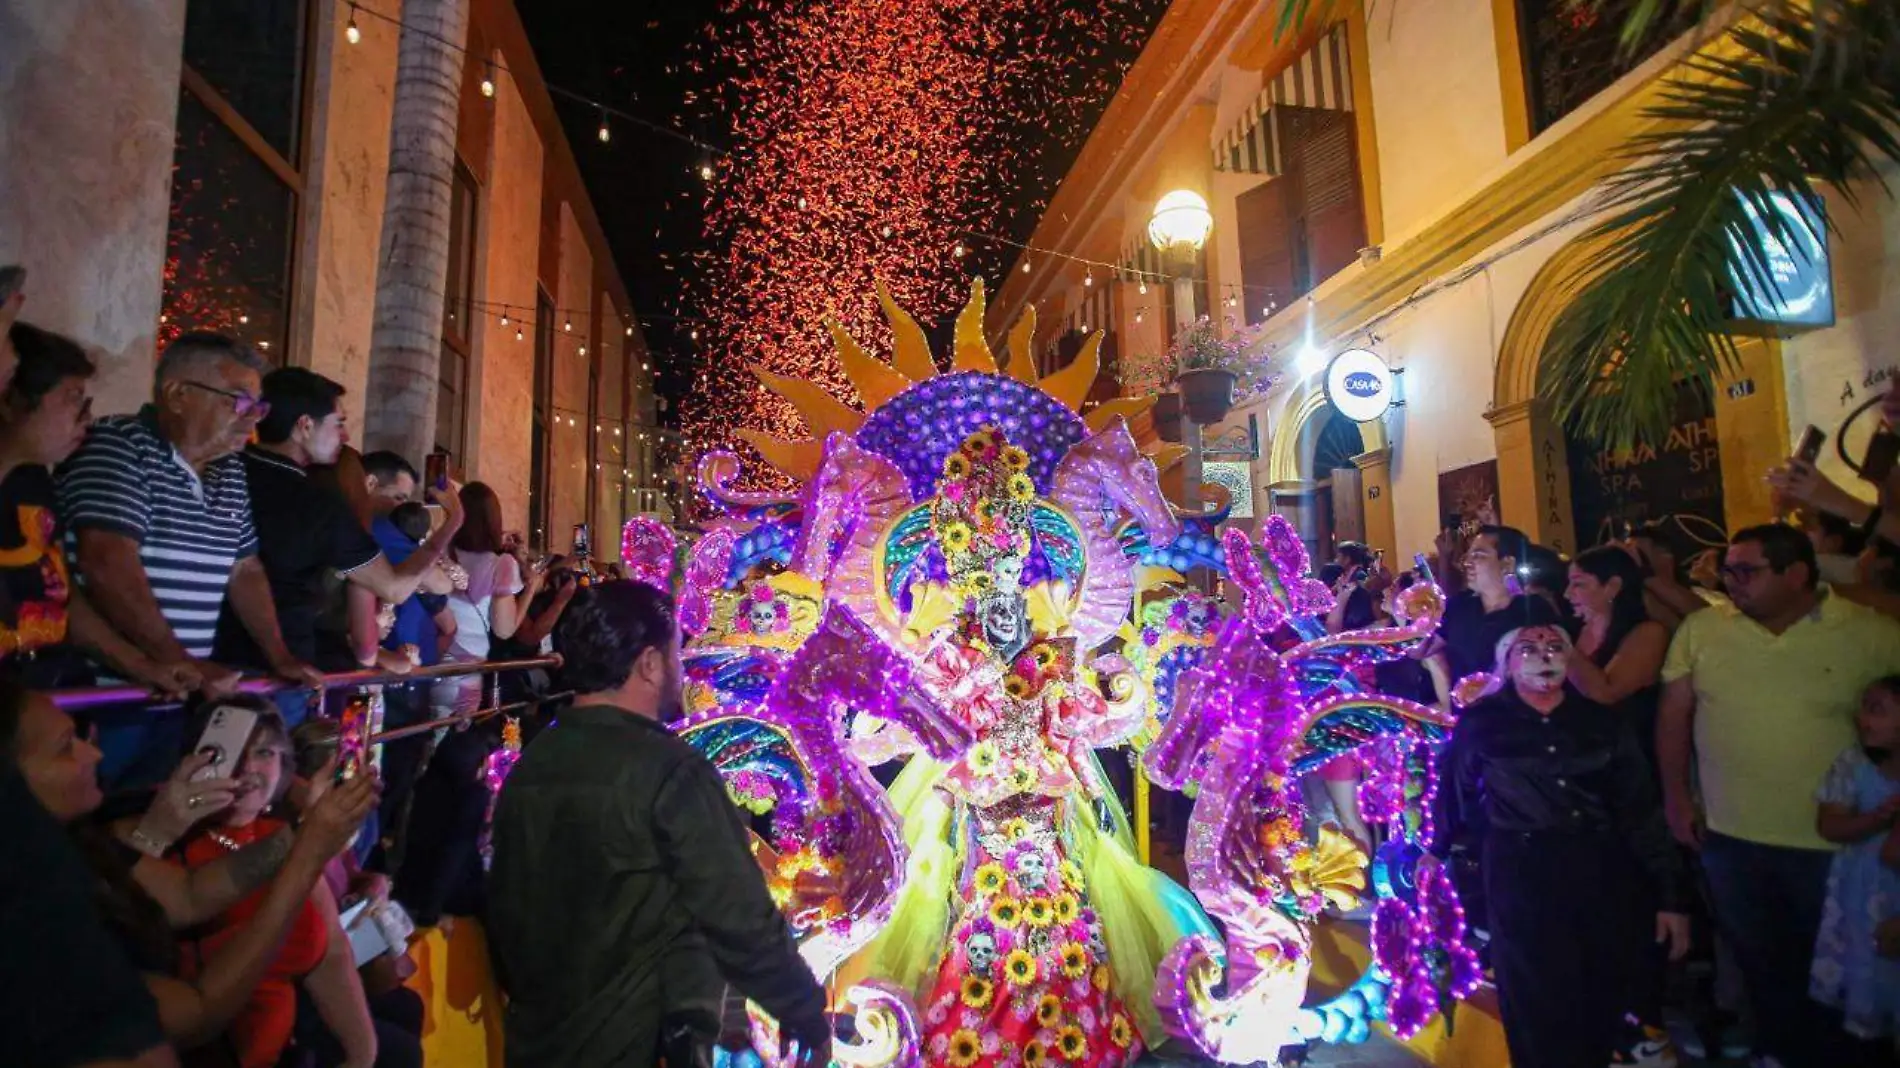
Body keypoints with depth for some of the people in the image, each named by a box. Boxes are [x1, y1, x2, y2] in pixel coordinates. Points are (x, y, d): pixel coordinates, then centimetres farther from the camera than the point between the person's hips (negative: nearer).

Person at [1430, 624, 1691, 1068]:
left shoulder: (1602, 722, 3)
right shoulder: (1480, 723, -5)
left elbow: (1641, 812, 5)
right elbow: (1452, 791, 7)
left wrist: (1669, 895, 1)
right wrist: (1435, 851, 18)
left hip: (1605, 875, 3)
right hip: (1523, 877, -3)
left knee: (1605, 1005, 13)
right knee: (1542, 1010, 4)